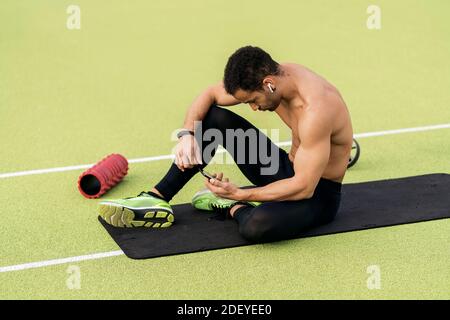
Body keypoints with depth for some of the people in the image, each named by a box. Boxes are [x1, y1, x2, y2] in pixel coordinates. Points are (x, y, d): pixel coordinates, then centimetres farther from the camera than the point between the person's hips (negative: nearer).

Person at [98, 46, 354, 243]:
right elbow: (209, 95, 2)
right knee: (213, 118, -4)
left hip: (318, 193, -7)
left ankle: (233, 208, -3)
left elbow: (304, 188, -32)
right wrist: (187, 133, -17)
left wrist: (239, 195, -29)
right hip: (290, 169, 8)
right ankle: (158, 198, -3)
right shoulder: (275, 76, -9)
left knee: (256, 226, -40)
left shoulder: (316, 109, -34)